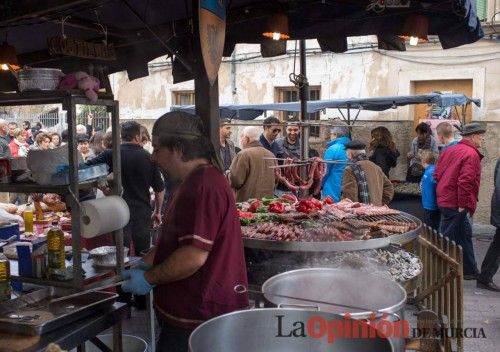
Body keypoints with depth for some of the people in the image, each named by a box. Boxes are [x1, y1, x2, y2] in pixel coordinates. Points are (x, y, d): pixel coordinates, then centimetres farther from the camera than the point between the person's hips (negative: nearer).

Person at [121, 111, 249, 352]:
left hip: (198, 318, -10)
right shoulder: (199, 180, 13)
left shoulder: (203, 187, -23)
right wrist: (146, 262, 11)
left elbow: (194, 256, -28)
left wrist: (148, 278, -16)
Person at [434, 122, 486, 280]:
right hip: (456, 205, -9)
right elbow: (465, 182, -25)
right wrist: (463, 205, -18)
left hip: (445, 200, 9)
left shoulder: (450, 150, 11)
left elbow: (437, 174, 13)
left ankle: (470, 271, 30)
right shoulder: (471, 154, -16)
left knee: (465, 236, 19)